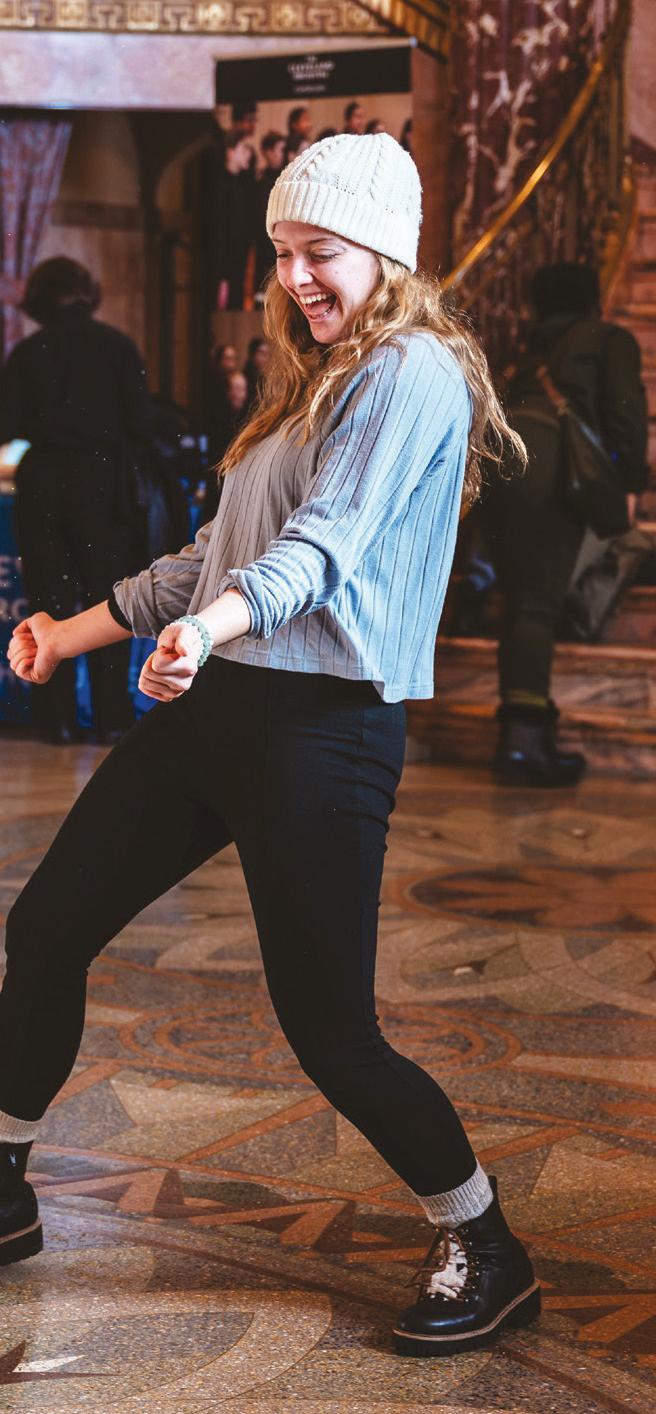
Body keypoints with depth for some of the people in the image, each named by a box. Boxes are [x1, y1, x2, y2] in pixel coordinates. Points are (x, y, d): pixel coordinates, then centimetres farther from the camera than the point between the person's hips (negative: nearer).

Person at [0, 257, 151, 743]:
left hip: (44, 484, 0)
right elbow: (141, 424, -5)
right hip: (104, 482, 0)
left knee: (50, 599, 7)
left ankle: (59, 719, 7)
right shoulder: (118, 347, -2)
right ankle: (112, 717, 5)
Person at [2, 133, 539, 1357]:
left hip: (323, 728, -9)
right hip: (213, 707, 9)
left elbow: (324, 542, -22)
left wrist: (207, 629, -39)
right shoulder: (312, 384, 21)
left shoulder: (411, 372, -7)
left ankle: (487, 1255, 15)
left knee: (330, 1028, -7)